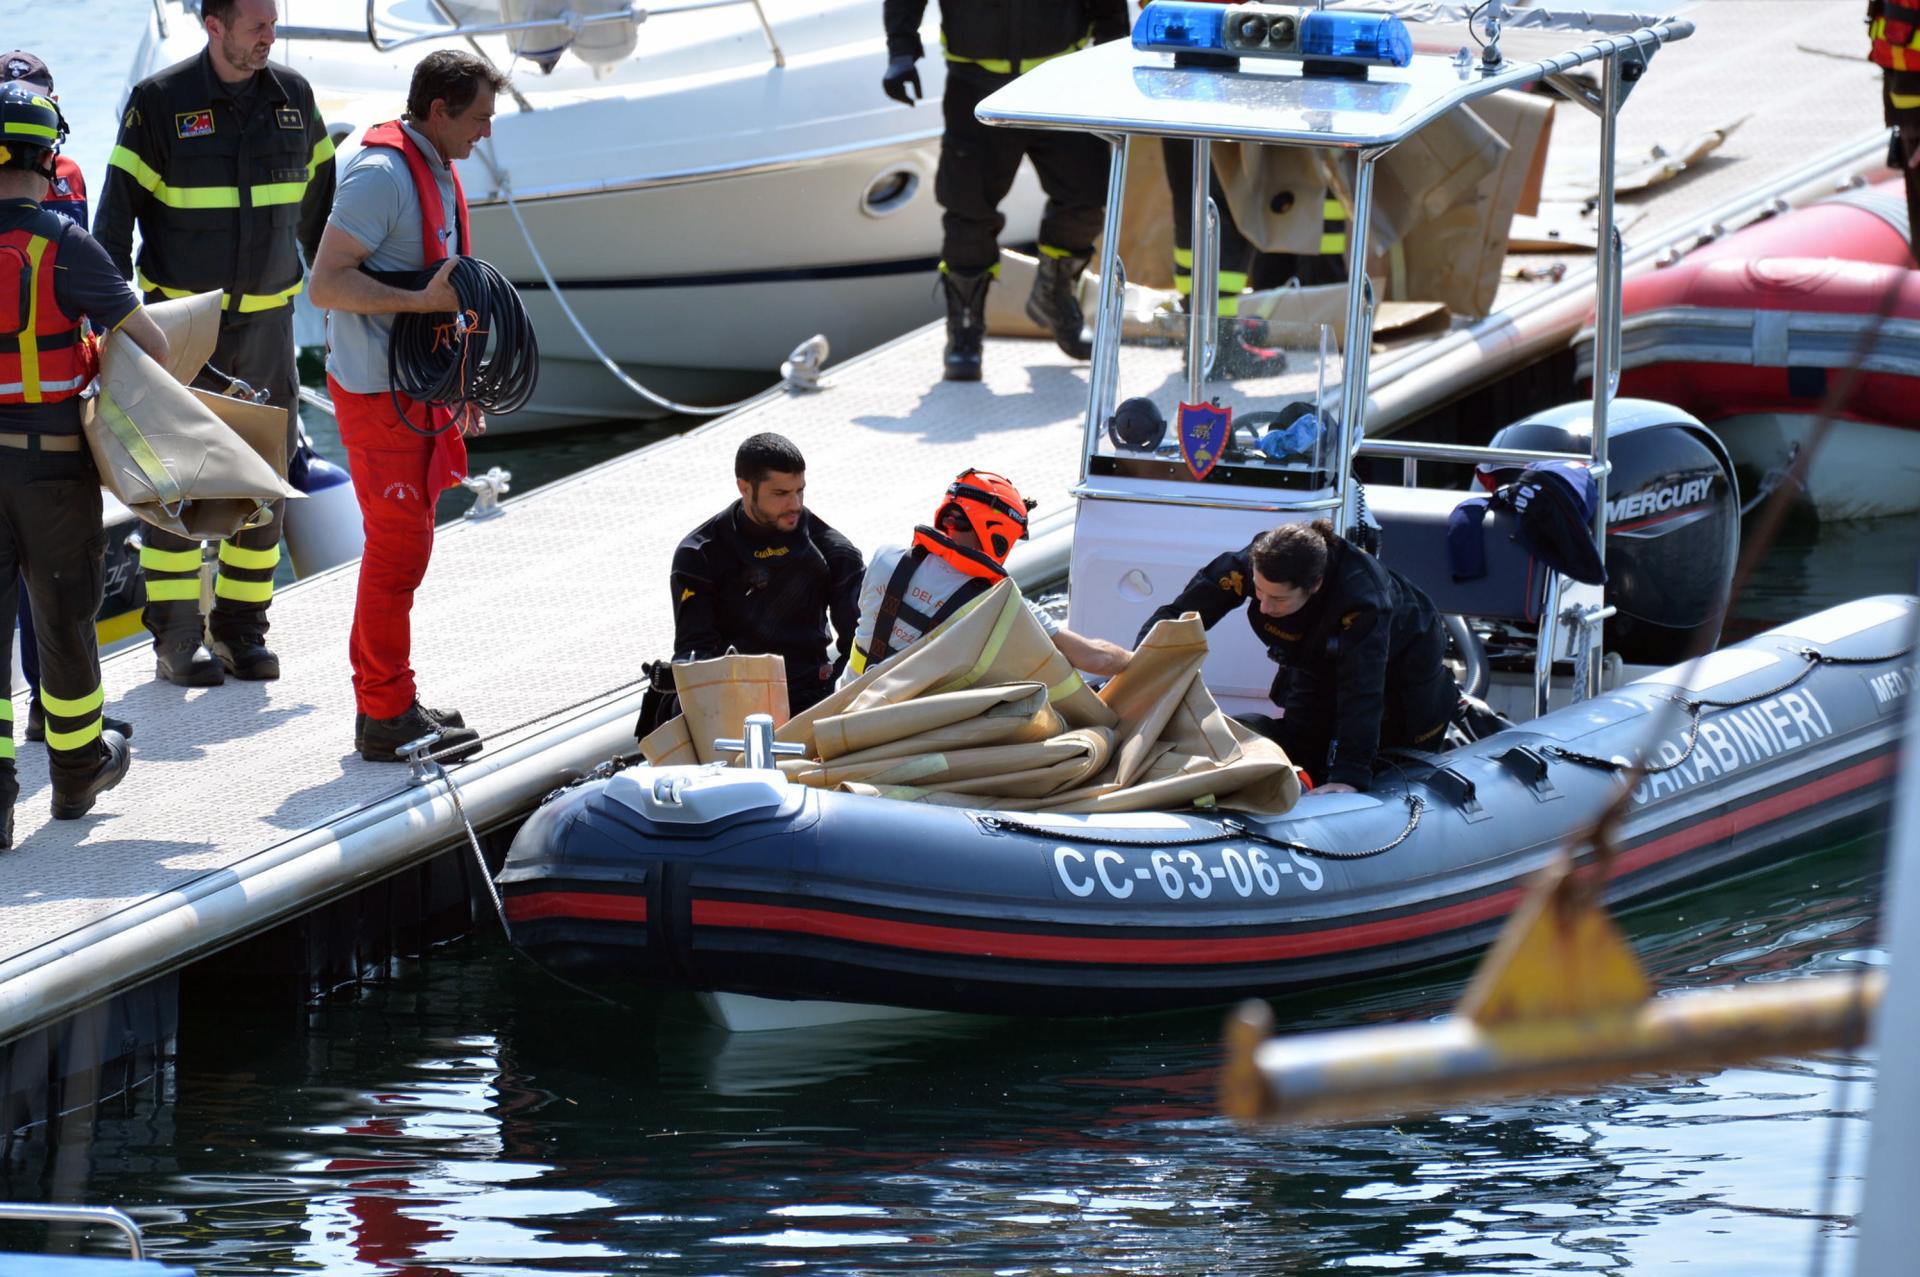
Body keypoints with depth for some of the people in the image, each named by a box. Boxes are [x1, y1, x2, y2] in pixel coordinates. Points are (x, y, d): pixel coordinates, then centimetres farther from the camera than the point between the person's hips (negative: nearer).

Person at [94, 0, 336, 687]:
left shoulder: (291, 96, 4)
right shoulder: (160, 102, -10)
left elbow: (317, 206, 15)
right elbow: (116, 216, -9)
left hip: (266, 319, 4)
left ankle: (241, 629, 16)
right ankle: (175, 640, 4)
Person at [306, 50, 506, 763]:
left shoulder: (436, 171, 13)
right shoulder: (382, 175, -18)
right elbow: (326, 284, -23)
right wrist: (423, 301, -29)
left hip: (418, 390, 10)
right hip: (377, 392, -10)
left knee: (403, 544, 14)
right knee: (398, 550, -7)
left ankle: (382, 698, 22)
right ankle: (386, 718, -2)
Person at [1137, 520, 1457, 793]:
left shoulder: (1361, 594, -47)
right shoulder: (1251, 565, -35)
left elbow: (1362, 692, -50)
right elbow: (1178, 614, -29)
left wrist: (1350, 775, -56)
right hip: (1319, 664, 4)